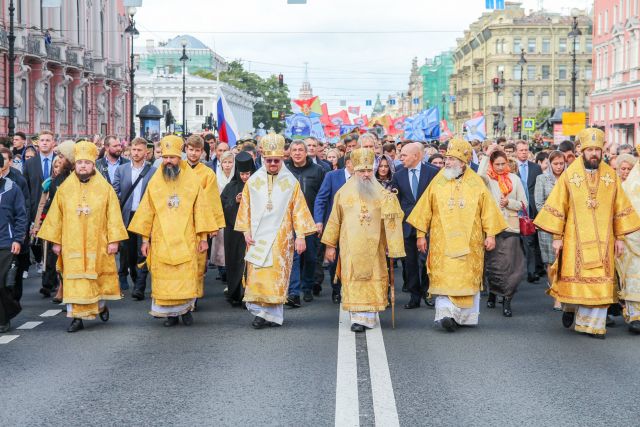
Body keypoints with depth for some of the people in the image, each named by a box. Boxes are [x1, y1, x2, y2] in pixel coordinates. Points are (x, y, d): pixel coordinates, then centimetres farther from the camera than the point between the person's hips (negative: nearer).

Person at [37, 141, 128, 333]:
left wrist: (114, 240, -7)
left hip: (97, 243, -1)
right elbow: (56, 216, 6)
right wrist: (56, 241, 3)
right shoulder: (64, 188, 3)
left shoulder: (105, 188, 0)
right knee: (75, 281, -2)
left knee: (100, 278, 9)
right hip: (72, 244, 1)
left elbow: (113, 215, -2)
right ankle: (77, 317, 2)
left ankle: (101, 304, 34)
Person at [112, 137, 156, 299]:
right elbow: (115, 193, 7)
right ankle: (135, 279, 25)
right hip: (126, 216, 3)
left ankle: (139, 288, -4)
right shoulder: (121, 169, 8)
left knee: (142, 253, -5)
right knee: (128, 251, 8)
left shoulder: (153, 171, 1)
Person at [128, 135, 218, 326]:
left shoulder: (193, 180, 2)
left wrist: (203, 238, -1)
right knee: (164, 280, 0)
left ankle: (186, 309, 15)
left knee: (187, 278, -3)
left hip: (186, 241, -1)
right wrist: (145, 239, 5)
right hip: (161, 241, 1)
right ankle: (171, 313, 10)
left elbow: (201, 209, 2)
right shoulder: (155, 182, 5)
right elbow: (147, 211, 8)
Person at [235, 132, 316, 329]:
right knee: (258, 275, -4)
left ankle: (273, 313, 3)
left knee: (277, 276, -2)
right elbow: (245, 208, 9)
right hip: (258, 237, 1)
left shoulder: (291, 182, 3)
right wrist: (246, 231, 0)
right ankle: (260, 311, 0)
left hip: (280, 238, -1)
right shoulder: (253, 181, 6)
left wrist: (300, 235, -3)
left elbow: (299, 209, 2)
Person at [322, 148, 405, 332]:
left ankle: (369, 316, 8)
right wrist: (330, 245, 9)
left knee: (373, 280, 1)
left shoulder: (381, 193, 4)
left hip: (374, 248, 0)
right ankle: (357, 318, 2)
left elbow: (390, 219, 3)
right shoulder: (344, 192, 4)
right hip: (351, 247, 0)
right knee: (353, 281, -3)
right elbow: (335, 220, 8)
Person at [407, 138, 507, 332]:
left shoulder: (476, 183, 3)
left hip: (469, 242, 1)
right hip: (442, 242, 0)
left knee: (468, 277, 3)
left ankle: (465, 316, 11)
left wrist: (490, 234, -3)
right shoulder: (438, 182, 4)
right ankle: (445, 313, -16)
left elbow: (488, 210, 3)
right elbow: (425, 209, 6)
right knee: (444, 277, -11)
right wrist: (421, 234, 3)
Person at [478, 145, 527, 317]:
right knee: (492, 263, 6)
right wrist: (487, 155, -15)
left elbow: (523, 204, 10)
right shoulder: (488, 178, 3)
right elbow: (480, 175, -23)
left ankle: (507, 300, 1)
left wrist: (508, 202, -8)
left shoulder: (514, 179, 8)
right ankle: (492, 293, 26)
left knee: (509, 263, -5)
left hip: (510, 227, 1)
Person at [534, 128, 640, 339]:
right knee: (575, 277, 4)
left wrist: (620, 237, 5)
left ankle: (594, 324, 7)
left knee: (599, 281, -1)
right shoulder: (569, 175, -2)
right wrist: (557, 237, -3)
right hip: (575, 239, -1)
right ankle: (570, 306, 33)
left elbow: (620, 208, 8)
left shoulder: (611, 175, 3)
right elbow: (557, 206, 0)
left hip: (603, 240, 2)